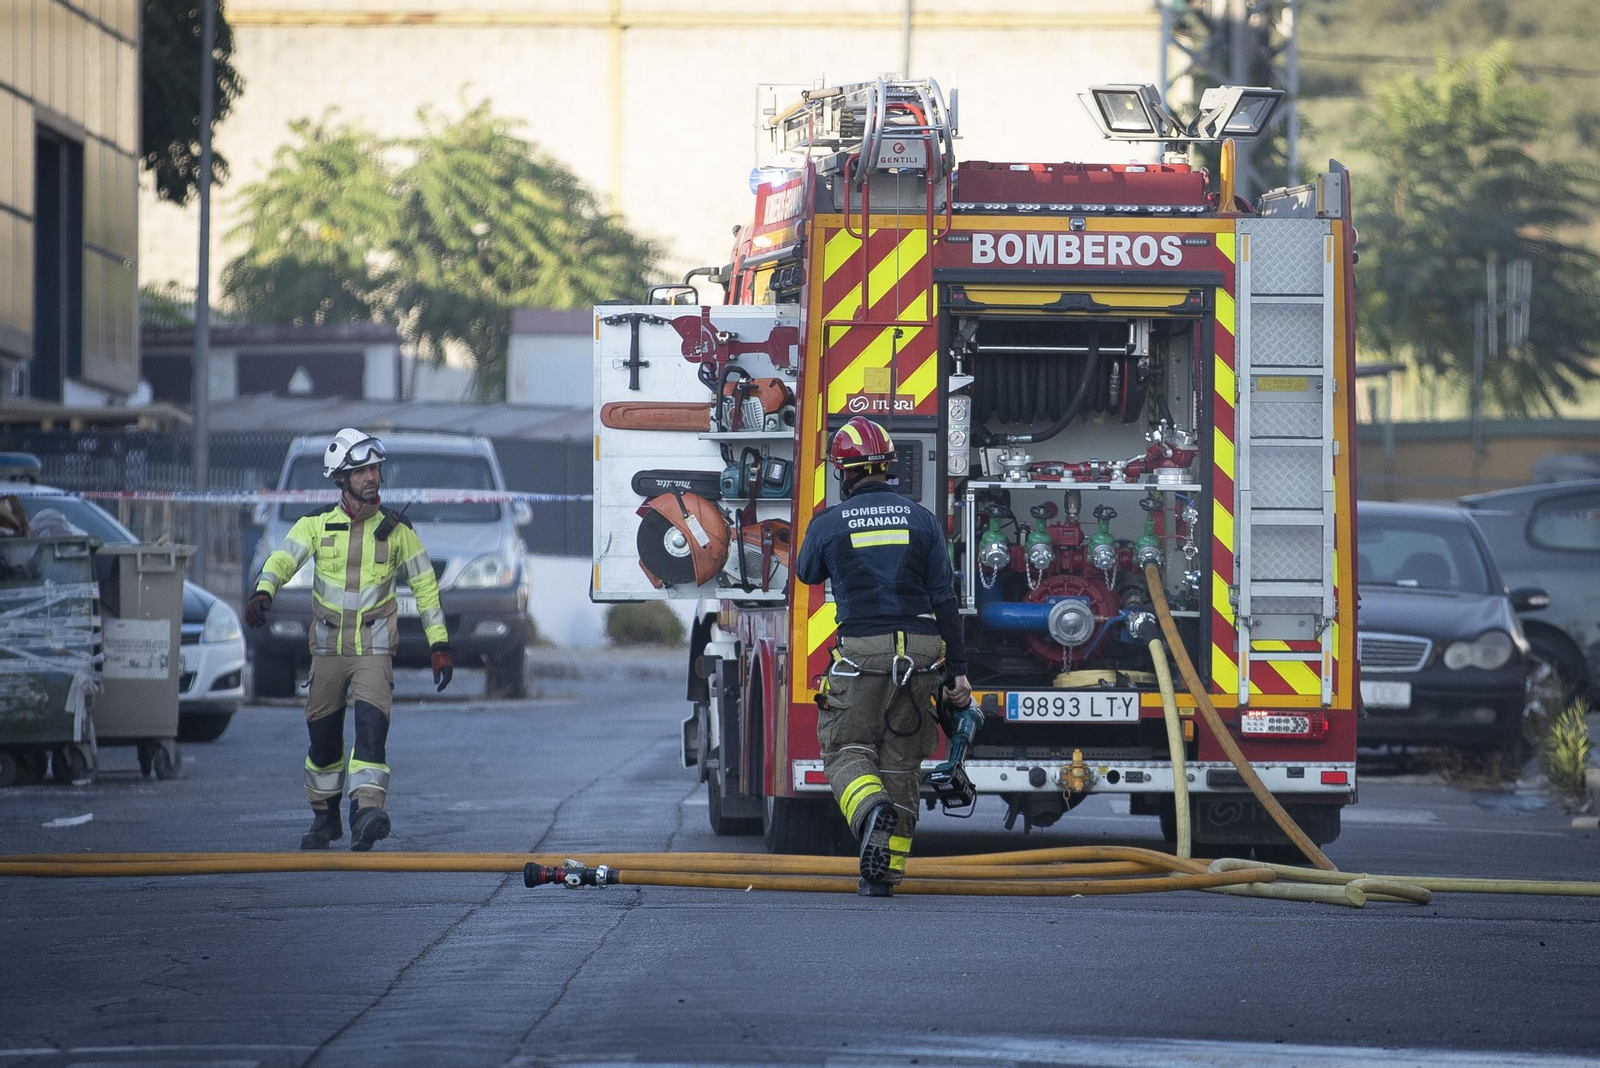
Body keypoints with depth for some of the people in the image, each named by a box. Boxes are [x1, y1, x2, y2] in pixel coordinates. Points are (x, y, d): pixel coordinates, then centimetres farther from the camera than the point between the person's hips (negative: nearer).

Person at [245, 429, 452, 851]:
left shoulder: (395, 528, 0)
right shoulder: (317, 523, -1)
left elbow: (424, 584, 7)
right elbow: (284, 558, -15)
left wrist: (439, 644, 5)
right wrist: (263, 592, -37)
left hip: (374, 648, -1)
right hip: (327, 647, 1)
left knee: (371, 726, -20)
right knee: (323, 737, 9)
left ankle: (366, 813, -29)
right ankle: (324, 817, 28)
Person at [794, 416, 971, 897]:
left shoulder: (829, 523, -1)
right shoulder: (920, 519, 4)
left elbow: (807, 573, 21)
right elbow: (944, 599, 3)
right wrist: (957, 671, 6)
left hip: (861, 653, -2)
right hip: (920, 653, 2)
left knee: (849, 749, 6)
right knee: (902, 759, 9)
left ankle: (872, 809, -28)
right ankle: (884, 873, 8)